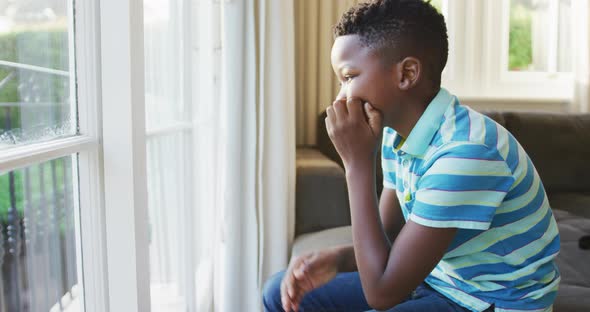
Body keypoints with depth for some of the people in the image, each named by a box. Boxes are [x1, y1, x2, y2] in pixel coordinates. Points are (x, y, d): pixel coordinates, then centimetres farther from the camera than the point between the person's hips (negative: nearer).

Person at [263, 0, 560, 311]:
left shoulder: (465, 151, -29)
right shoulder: (396, 134, -3)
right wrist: (334, 258, -16)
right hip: (435, 281, 8)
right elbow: (387, 240, 5)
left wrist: (358, 162, -26)